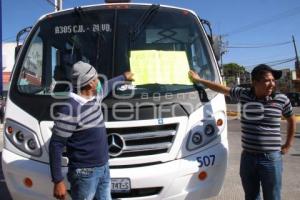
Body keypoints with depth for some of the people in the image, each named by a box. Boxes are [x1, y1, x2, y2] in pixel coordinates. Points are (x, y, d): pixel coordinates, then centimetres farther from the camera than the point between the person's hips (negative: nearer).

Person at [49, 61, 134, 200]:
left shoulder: (95, 97, 2)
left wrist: (123, 77, 43)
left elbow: (107, 87, 28)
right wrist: (58, 181, -20)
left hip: (103, 168, 8)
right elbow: (56, 145, -20)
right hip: (85, 173, -8)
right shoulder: (70, 109, -23)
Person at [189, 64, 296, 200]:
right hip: (247, 157, 3)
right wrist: (199, 80, 21)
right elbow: (222, 89, 14)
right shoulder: (243, 94, 0)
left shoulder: (282, 100, -4)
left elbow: (292, 121, 13)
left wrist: (288, 145, 12)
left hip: (271, 158, -2)